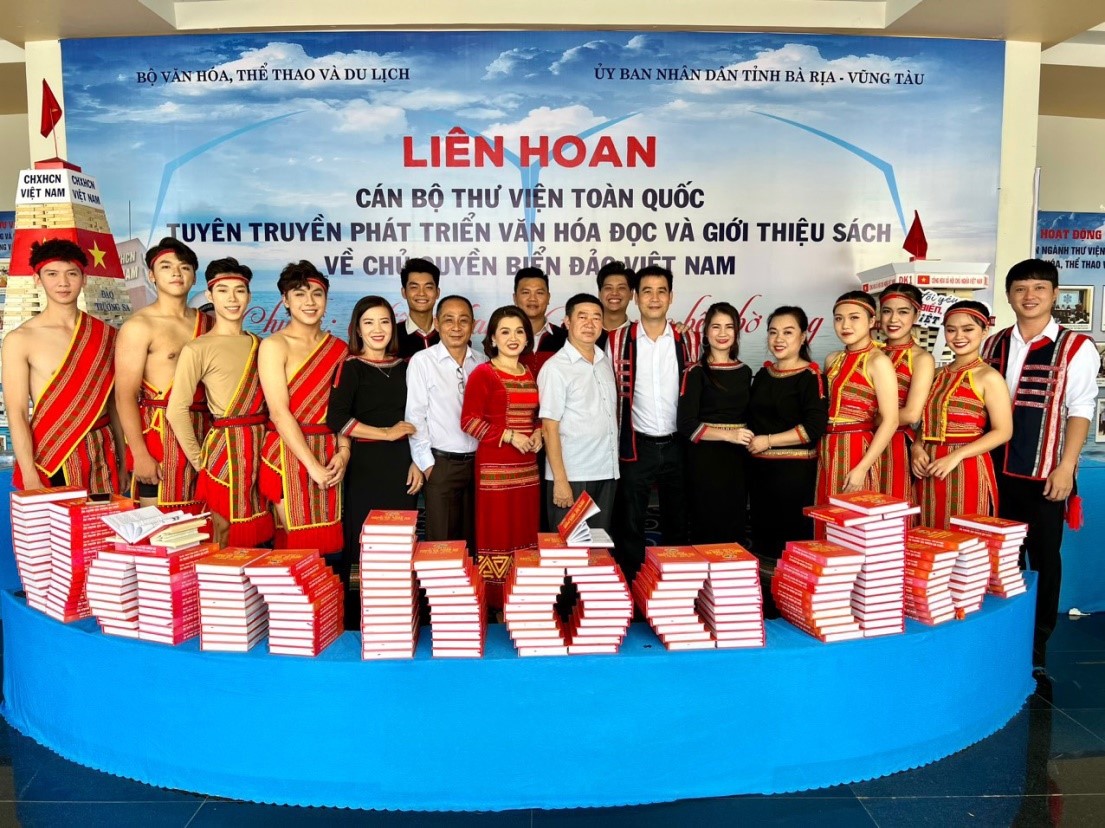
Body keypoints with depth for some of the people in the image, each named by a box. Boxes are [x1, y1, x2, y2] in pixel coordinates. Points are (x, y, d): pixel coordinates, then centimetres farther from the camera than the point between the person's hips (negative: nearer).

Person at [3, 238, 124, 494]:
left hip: (102, 453, 3)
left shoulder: (105, 335, 5)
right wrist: (30, 478, -16)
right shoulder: (20, 340, -6)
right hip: (51, 454, -3)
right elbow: (16, 414, -9)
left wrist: (124, 461, 8)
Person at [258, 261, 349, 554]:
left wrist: (343, 451, -7)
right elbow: (279, 411, -12)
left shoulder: (338, 348, 10)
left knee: (331, 543, 7)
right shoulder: (274, 345, -4)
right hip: (288, 453, -4)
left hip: (329, 456, 4)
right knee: (293, 544, 0)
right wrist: (312, 465, -15)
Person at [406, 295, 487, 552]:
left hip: (478, 463, 3)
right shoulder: (422, 361, -4)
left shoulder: (482, 363, 6)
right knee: (442, 543, 2)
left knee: (474, 540, 11)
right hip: (441, 464, -3)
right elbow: (415, 416, -4)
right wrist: (426, 464, -6)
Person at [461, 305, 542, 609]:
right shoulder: (483, 374, -5)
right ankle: (493, 604, 9)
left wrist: (538, 433, 3)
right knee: (496, 536, -3)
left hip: (527, 467, 6)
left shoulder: (530, 375, 14)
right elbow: (469, 420, -10)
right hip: (495, 467, -6)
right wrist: (508, 436, -16)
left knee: (526, 533, 10)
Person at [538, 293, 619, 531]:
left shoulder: (605, 362, 10)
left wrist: (613, 467, 10)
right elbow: (549, 429, -12)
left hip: (607, 474, 6)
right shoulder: (555, 368, -10)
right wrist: (560, 480, -15)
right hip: (572, 476, -6)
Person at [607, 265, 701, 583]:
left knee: (677, 522, 12)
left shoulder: (689, 340, 3)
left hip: (677, 446, 2)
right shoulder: (618, 341, -1)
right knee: (629, 524, 5)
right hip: (636, 446, -1)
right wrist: (615, 444, 1)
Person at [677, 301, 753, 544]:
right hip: (705, 460, -5)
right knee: (707, 527, -1)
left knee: (736, 525, 9)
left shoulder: (744, 372, 12)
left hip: (737, 460, 5)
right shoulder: (696, 372, -5)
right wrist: (729, 435, -17)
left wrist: (748, 439, 6)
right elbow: (686, 424, -12)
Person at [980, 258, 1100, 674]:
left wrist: (1065, 467, -13)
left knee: (1043, 557, 7)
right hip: (996, 470, 4)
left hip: (1045, 473, -3)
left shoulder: (1076, 348, -4)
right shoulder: (994, 345, 8)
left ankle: (1038, 642, 21)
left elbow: (1079, 410, -7)